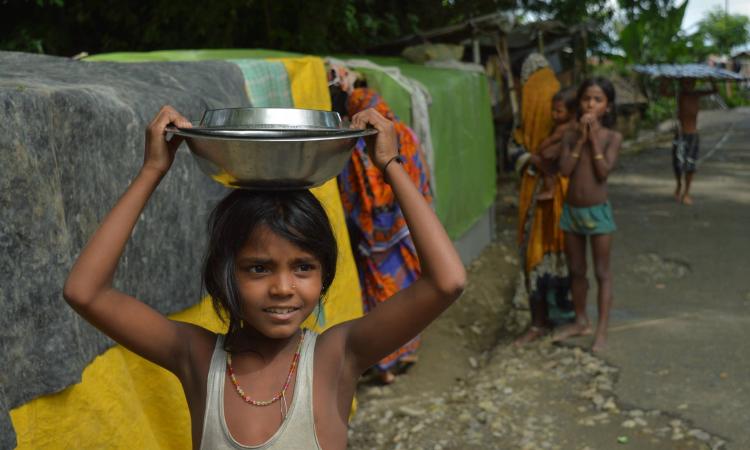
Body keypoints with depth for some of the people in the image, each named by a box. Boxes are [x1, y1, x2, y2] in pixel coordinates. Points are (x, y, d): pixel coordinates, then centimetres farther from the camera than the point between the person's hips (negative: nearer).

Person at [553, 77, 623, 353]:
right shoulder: (571, 137, 2)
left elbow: (603, 172, -17)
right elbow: (565, 170, -11)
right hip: (571, 210, 4)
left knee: (602, 273, 2)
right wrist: (580, 139, -13)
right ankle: (581, 322, 29)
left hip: (598, 211, -4)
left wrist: (594, 139, -17)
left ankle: (602, 331, 7)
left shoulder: (612, 137, -6)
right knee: (576, 271, 14)